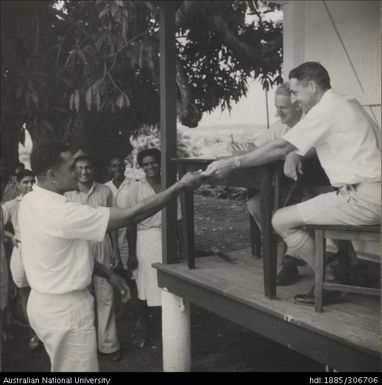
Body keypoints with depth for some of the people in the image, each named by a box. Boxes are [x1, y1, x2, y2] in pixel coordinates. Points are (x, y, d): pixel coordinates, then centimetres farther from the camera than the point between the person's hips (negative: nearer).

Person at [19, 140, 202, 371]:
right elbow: (130, 216, -27)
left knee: (63, 366, 24)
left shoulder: (31, 202, 0)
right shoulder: (62, 212, -29)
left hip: (45, 302, 9)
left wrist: (109, 274, 10)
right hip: (65, 308, -9)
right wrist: (181, 186, -19)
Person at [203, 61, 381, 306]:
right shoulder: (348, 103, 18)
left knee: (281, 220, -7)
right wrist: (297, 154, 3)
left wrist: (232, 164, -12)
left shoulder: (326, 109, -12)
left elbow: (280, 148, -15)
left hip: (362, 199, -10)